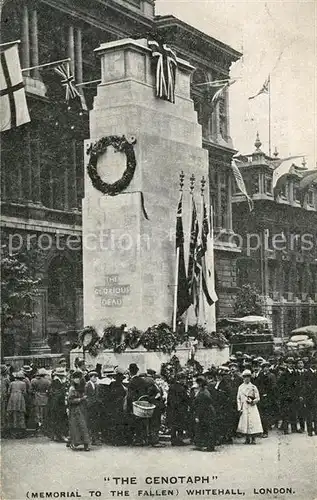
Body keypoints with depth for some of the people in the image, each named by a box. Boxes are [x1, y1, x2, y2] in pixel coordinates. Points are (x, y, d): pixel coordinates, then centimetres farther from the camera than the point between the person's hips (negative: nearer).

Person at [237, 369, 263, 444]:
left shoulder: (253, 387, 5)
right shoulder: (241, 387, 12)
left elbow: (258, 398, 5)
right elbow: (238, 398, 12)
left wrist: (252, 401, -14)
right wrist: (239, 408, 2)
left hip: (252, 407, -2)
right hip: (244, 408, 2)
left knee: (253, 422, -9)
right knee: (245, 422, -1)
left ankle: (253, 439, -4)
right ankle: (247, 439, 6)